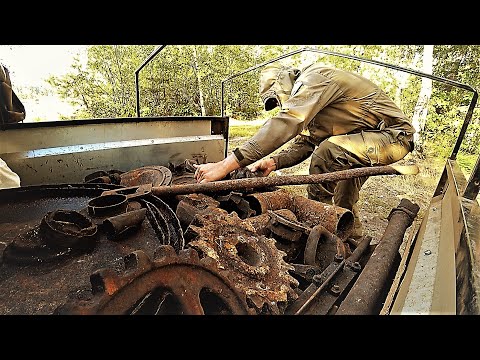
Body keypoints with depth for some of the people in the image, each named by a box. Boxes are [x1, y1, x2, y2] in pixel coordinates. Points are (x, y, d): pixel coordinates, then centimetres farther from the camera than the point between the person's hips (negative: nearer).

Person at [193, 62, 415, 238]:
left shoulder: (315, 77, -20)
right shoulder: (310, 103, 12)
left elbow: (285, 124, -36)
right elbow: (302, 144, 8)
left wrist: (227, 164, -41)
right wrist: (273, 162, -13)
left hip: (394, 134, -10)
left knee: (328, 151, -30)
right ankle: (352, 238, 36)